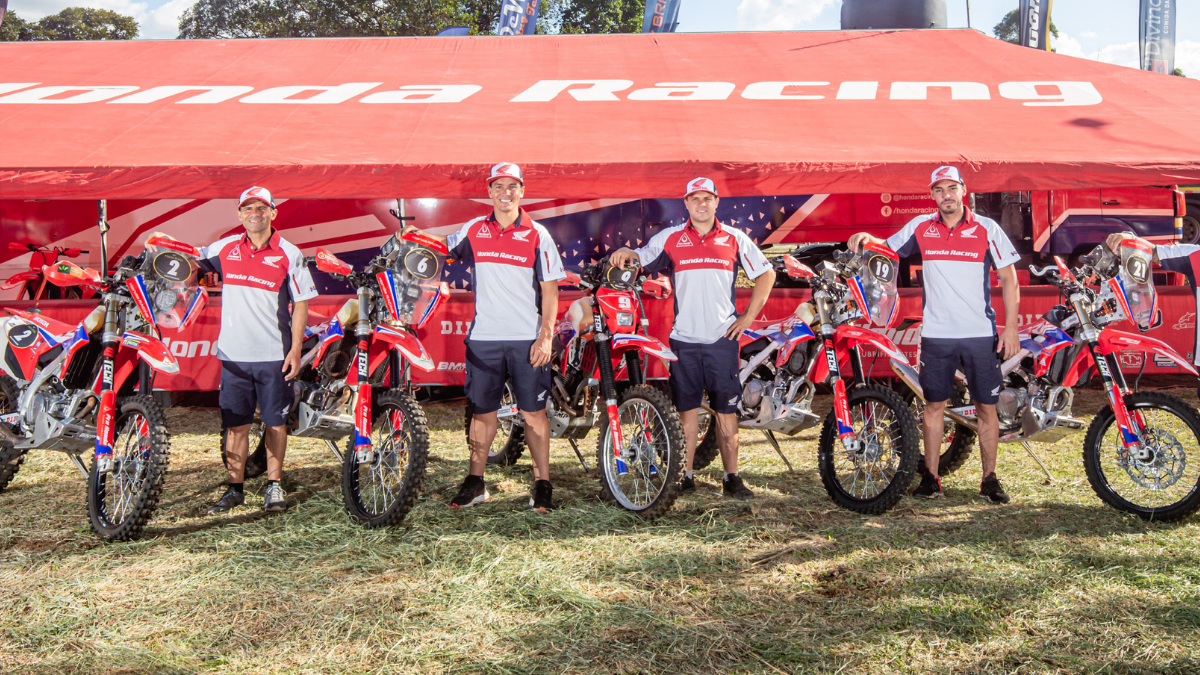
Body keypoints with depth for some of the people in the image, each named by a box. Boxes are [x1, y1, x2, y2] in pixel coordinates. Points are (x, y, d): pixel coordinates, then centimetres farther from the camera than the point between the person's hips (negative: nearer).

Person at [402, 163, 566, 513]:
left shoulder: (537, 235, 0)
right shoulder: (474, 230, 7)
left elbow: (550, 291, -1)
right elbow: (446, 245, 28)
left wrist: (545, 337, -9)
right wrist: (417, 234, 10)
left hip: (527, 339, -2)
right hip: (483, 337, 2)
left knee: (533, 412, 2)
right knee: (482, 411, 9)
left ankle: (542, 484, 11)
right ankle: (475, 482, 19)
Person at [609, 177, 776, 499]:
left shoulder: (735, 239, 7)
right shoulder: (669, 238, 7)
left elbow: (766, 273, 13)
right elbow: (640, 258, 8)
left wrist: (748, 317, 7)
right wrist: (624, 253, -17)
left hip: (722, 337, 0)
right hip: (683, 338, 0)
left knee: (725, 409, 1)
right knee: (687, 407, 5)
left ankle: (732, 477, 6)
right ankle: (685, 475, 13)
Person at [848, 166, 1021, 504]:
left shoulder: (987, 229, 0)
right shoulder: (921, 227, 5)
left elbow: (1009, 279, 2)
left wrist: (1011, 327, -4)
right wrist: (865, 238, -6)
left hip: (981, 335, -1)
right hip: (936, 334, 1)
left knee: (986, 407, 4)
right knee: (934, 404, 7)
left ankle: (990, 480, 15)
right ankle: (931, 478, 16)